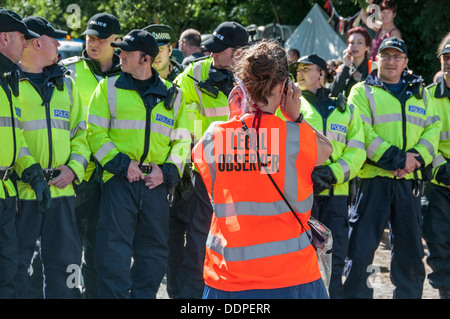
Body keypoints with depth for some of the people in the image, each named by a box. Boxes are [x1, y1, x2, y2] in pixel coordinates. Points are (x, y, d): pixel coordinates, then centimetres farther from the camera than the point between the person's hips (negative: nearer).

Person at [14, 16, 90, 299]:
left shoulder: (65, 84, 18)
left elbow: (81, 132, 19)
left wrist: (74, 168, 1)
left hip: (61, 189, 5)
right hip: (20, 189, -5)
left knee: (65, 260, 7)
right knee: (15, 262, -3)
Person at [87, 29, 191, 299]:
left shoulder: (173, 95, 11)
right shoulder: (108, 88, 6)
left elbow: (182, 140, 13)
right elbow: (96, 133, 0)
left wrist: (168, 171, -3)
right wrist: (121, 164, -11)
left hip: (156, 183, 3)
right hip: (120, 179, -2)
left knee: (153, 253, 8)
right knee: (114, 251, -8)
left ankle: (143, 295, 19)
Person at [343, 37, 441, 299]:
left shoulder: (419, 93, 16)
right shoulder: (363, 91, 3)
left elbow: (433, 129, 8)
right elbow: (361, 134, -10)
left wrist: (417, 157, -10)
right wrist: (395, 158, -18)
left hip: (409, 181, 4)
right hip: (373, 180, -4)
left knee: (410, 250, 9)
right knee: (361, 247, -6)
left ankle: (409, 294, 20)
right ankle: (356, 294, 4)